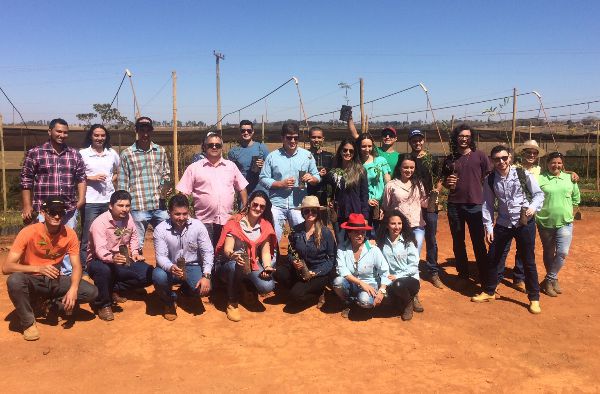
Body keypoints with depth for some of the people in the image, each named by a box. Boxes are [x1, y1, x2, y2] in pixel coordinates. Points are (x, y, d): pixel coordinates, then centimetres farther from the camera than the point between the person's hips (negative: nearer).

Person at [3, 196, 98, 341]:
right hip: (32, 281, -2)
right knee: (14, 280, -37)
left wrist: (73, 289, -29)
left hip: (55, 280, 3)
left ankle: (54, 303, 7)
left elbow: (76, 266, -10)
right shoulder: (29, 232, -20)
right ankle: (28, 322, -13)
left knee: (91, 292, -19)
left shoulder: (70, 234, -11)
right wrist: (38, 268, -37)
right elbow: (6, 267, -24)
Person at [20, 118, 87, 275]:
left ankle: (68, 274, 25)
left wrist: (81, 198, -2)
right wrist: (27, 206, -4)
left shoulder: (75, 154, 8)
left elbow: (81, 178, 10)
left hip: (69, 209, 3)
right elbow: (26, 181, 0)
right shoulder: (34, 153, -1)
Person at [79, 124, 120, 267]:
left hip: (109, 200, 3)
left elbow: (119, 172, 24)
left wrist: (112, 180, 7)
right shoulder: (82, 154, 1)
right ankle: (84, 268, 12)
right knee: (88, 237, 1)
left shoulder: (112, 153, 10)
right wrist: (91, 178, -11)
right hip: (90, 202, -3)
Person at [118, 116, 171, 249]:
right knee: (137, 245, 6)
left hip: (160, 206, 3)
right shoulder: (126, 154, 1)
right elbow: (123, 184, 2)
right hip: (138, 208, -3)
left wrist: (165, 187, -5)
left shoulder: (161, 151, 9)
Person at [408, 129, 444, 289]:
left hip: (430, 204, 0)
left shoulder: (432, 159, 4)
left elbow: (439, 181, 7)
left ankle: (433, 272, 14)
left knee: (431, 240, 5)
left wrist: (435, 193, -10)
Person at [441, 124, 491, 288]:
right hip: (454, 205, 3)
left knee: (479, 242, 4)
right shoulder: (450, 159, 7)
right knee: (458, 242, 11)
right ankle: (463, 275, 23)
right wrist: (447, 183, -6)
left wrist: (486, 197, -7)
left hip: (475, 205, -3)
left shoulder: (479, 156, -2)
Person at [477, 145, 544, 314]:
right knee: (492, 257, 9)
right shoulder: (490, 180, -3)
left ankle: (534, 298, 22)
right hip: (503, 224, 3)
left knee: (528, 260, 5)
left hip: (525, 223, -2)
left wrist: (533, 207, -20)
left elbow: (539, 194, -1)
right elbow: (488, 205, 2)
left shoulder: (523, 175, -9)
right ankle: (489, 291, 30)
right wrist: (488, 227, -1)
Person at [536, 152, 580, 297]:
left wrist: (566, 209, 10)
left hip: (565, 222, 2)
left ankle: (549, 280, 6)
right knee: (548, 253, 12)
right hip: (545, 222, -1)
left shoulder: (569, 178, 5)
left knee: (563, 252, -10)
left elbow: (576, 198, 16)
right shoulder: (540, 179, -6)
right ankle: (553, 279, 29)